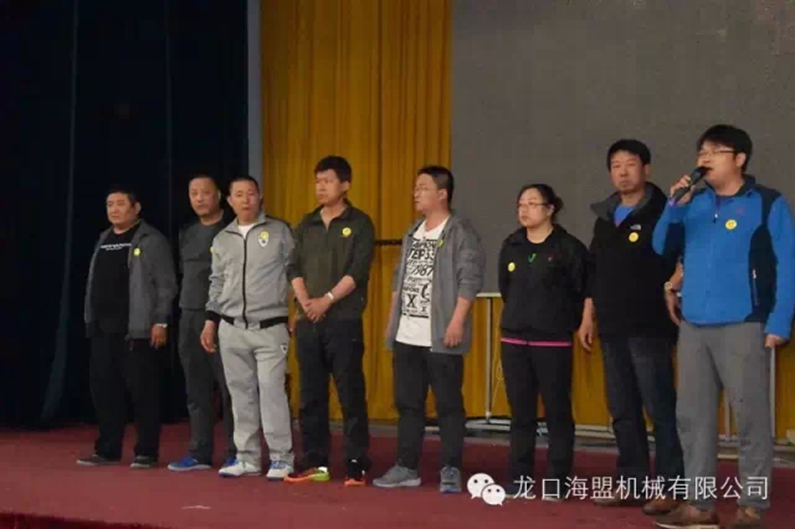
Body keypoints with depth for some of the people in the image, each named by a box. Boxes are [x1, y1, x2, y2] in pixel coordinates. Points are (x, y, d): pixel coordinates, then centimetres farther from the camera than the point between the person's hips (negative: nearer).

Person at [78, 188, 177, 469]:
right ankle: (107, 450, 17)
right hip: (103, 329, 7)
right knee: (103, 389, 8)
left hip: (138, 330, -7)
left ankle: (147, 452, 4)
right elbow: (94, 284, 20)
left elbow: (166, 285, -7)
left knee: (143, 391, -3)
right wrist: (90, 320, 14)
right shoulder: (103, 240, 18)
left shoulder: (152, 240, -3)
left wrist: (160, 322, -14)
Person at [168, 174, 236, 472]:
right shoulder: (187, 234, 16)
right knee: (197, 391, 9)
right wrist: (188, 308, 13)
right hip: (189, 318, 7)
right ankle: (200, 453, 14)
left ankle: (236, 454, -1)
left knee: (230, 389, -6)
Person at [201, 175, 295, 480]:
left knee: (271, 390, -9)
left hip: (270, 327, -4)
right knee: (241, 393, 6)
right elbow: (217, 283, 18)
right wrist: (211, 321, 13)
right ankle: (247, 458, 14)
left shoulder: (279, 231, 1)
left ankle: (281, 458, -2)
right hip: (231, 329, 4)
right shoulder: (222, 239, 13)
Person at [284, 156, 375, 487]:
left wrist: (327, 300, -17)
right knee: (311, 396, 7)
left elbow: (358, 271, -10)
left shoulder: (359, 224, -1)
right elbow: (294, 267, 9)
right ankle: (316, 463, 14)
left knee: (351, 396, -5)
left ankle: (357, 465, -1)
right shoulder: (307, 225, 14)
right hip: (308, 322, 5)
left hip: (344, 321, -5)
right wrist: (305, 301, -8)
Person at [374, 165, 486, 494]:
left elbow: (470, 278, -14)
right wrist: (393, 321, 16)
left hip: (440, 338, -8)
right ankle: (406, 467, 18)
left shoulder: (460, 232, -7)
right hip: (406, 337, 8)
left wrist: (457, 321, -21)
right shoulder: (413, 233, 18)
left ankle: (451, 470, 4)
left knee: (448, 405, -2)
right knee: (407, 403, 11)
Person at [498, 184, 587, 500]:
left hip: (553, 342, -5)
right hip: (514, 339, 5)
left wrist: (567, 324, 0)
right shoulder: (511, 246, 9)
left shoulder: (568, 247, -8)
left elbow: (583, 292, -6)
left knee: (557, 412, 0)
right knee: (520, 412, 8)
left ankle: (556, 482, 5)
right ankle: (519, 479, 14)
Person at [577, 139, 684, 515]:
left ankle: (668, 486, -2)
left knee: (660, 409, -6)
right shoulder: (605, 217, 16)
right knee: (622, 411, 10)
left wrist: (670, 289, -23)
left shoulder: (662, 212, -4)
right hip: (613, 328, 7)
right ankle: (631, 482, 17)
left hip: (649, 327, -7)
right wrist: (588, 317, 18)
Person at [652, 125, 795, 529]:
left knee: (750, 418, -2)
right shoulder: (694, 203, 12)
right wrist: (674, 206, -5)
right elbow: (662, 248, 10)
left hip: (742, 326, -5)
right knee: (692, 416, 7)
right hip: (693, 326, 6)